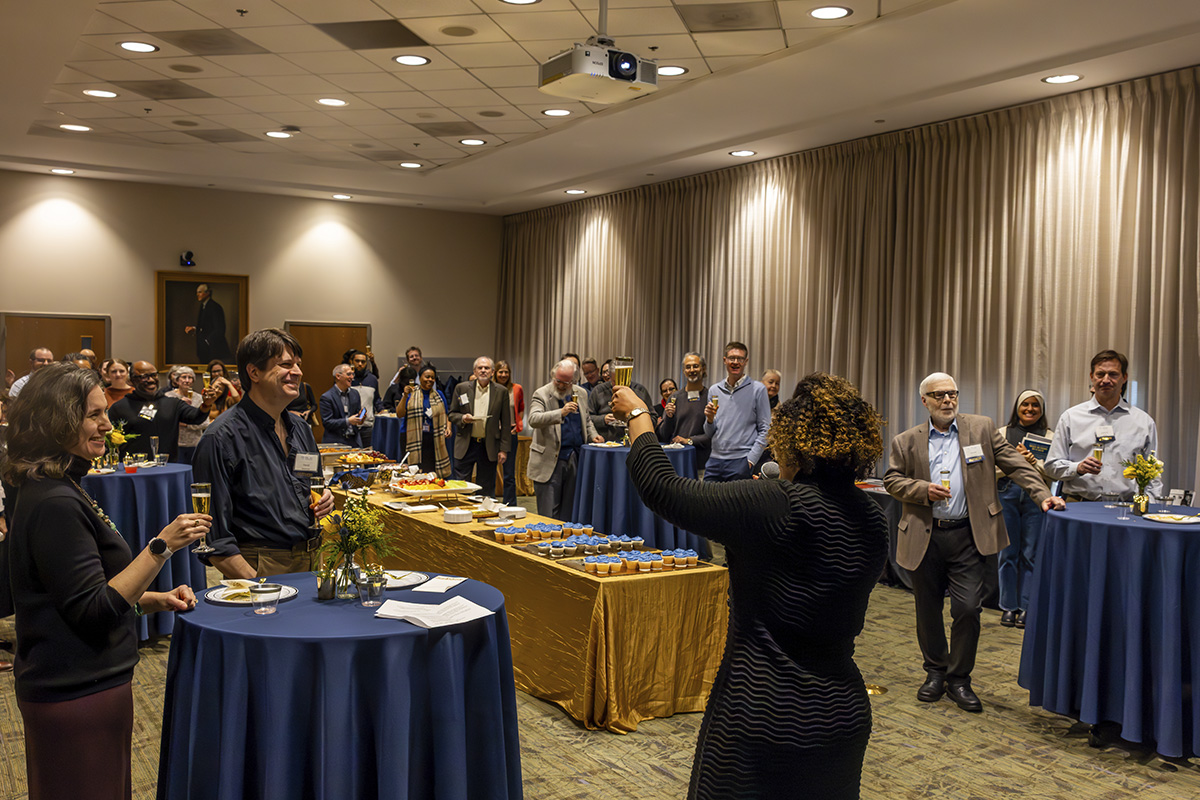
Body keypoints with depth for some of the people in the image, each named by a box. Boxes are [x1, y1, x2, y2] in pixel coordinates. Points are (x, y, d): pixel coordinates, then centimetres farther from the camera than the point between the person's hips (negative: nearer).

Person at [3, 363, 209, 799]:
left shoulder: (55, 491, 11)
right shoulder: (55, 504, -22)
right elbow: (93, 612, -23)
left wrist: (156, 600, 7)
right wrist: (161, 546, -26)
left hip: (70, 686, 10)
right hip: (78, 694, -10)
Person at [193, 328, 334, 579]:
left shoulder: (301, 429, 14)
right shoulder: (222, 438, -8)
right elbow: (214, 536, -11)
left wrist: (323, 500, 7)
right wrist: (257, 585, -18)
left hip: (312, 561, 5)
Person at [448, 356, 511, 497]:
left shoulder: (501, 392, 2)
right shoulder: (461, 388, 3)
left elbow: (505, 423, 3)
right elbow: (452, 414, 9)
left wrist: (504, 449, -2)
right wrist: (462, 418, -14)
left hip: (489, 447, 0)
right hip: (465, 445, 0)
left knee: (486, 490, 6)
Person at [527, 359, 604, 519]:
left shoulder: (581, 394, 12)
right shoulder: (541, 394, -6)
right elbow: (533, 420, -23)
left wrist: (592, 435, 5)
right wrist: (560, 413, -35)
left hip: (575, 459, 5)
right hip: (550, 462, -5)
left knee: (568, 512, 10)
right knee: (548, 514, -3)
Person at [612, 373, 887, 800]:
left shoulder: (775, 506, -23)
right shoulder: (873, 521, -3)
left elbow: (662, 488, -16)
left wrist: (637, 415, 1)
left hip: (763, 717, -6)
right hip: (844, 713, 6)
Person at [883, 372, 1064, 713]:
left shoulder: (982, 429, 6)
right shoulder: (907, 441, 6)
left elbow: (1014, 463, 4)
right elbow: (891, 479, 5)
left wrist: (1042, 494, -8)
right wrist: (924, 490, -11)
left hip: (966, 534, -1)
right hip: (924, 536, 1)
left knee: (968, 608, -6)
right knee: (928, 609, 10)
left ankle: (959, 678, 12)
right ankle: (935, 672, 29)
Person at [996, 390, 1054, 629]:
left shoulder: (1049, 437, 8)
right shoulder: (1002, 434, 10)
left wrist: (1034, 462, -15)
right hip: (1007, 494, 0)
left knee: (1030, 553, 1)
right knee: (1008, 552, 3)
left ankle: (1026, 607, 11)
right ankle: (1008, 607, 11)